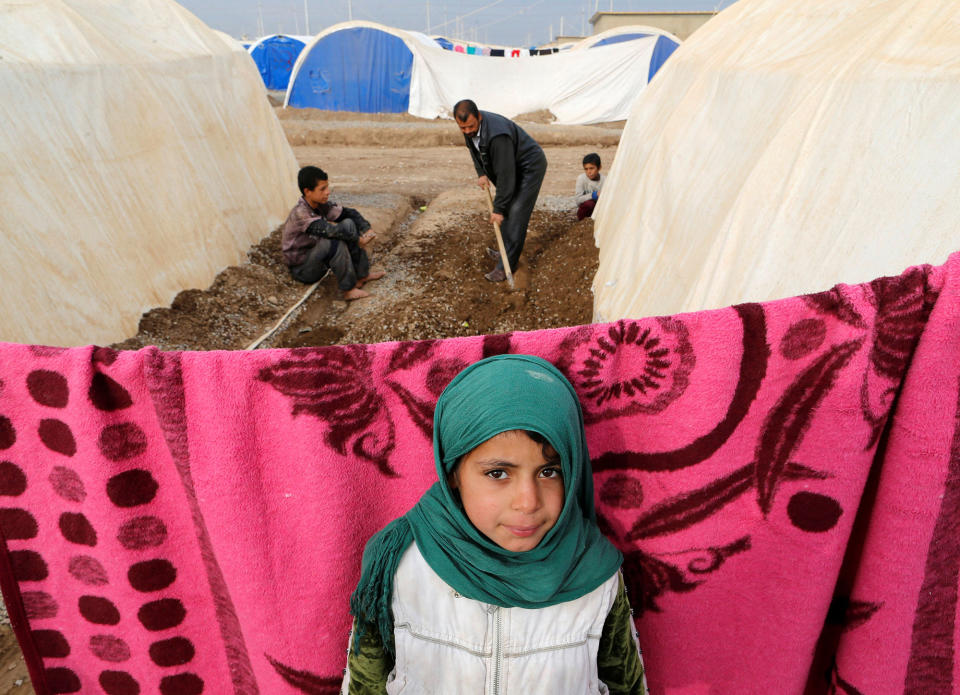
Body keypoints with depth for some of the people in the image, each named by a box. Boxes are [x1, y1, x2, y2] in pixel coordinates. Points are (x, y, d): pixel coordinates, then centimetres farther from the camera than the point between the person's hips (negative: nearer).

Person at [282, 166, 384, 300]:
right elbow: (327, 230, -38)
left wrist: (367, 230, -15)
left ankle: (362, 274, -3)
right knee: (335, 242, -33)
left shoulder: (321, 205, -4)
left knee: (348, 224, -5)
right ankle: (349, 289, -24)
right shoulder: (300, 213, -27)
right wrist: (357, 240, -31)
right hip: (301, 269, -8)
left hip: (317, 257, 8)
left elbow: (349, 213, 1)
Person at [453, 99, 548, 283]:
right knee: (507, 209, 14)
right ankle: (507, 253, 29)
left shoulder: (497, 134, -37)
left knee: (516, 213, -14)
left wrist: (498, 209, -28)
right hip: (512, 167, 9)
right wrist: (481, 173, 0)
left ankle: (506, 267, -12)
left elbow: (505, 175, -33)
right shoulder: (469, 128, -10)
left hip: (530, 166, -9)